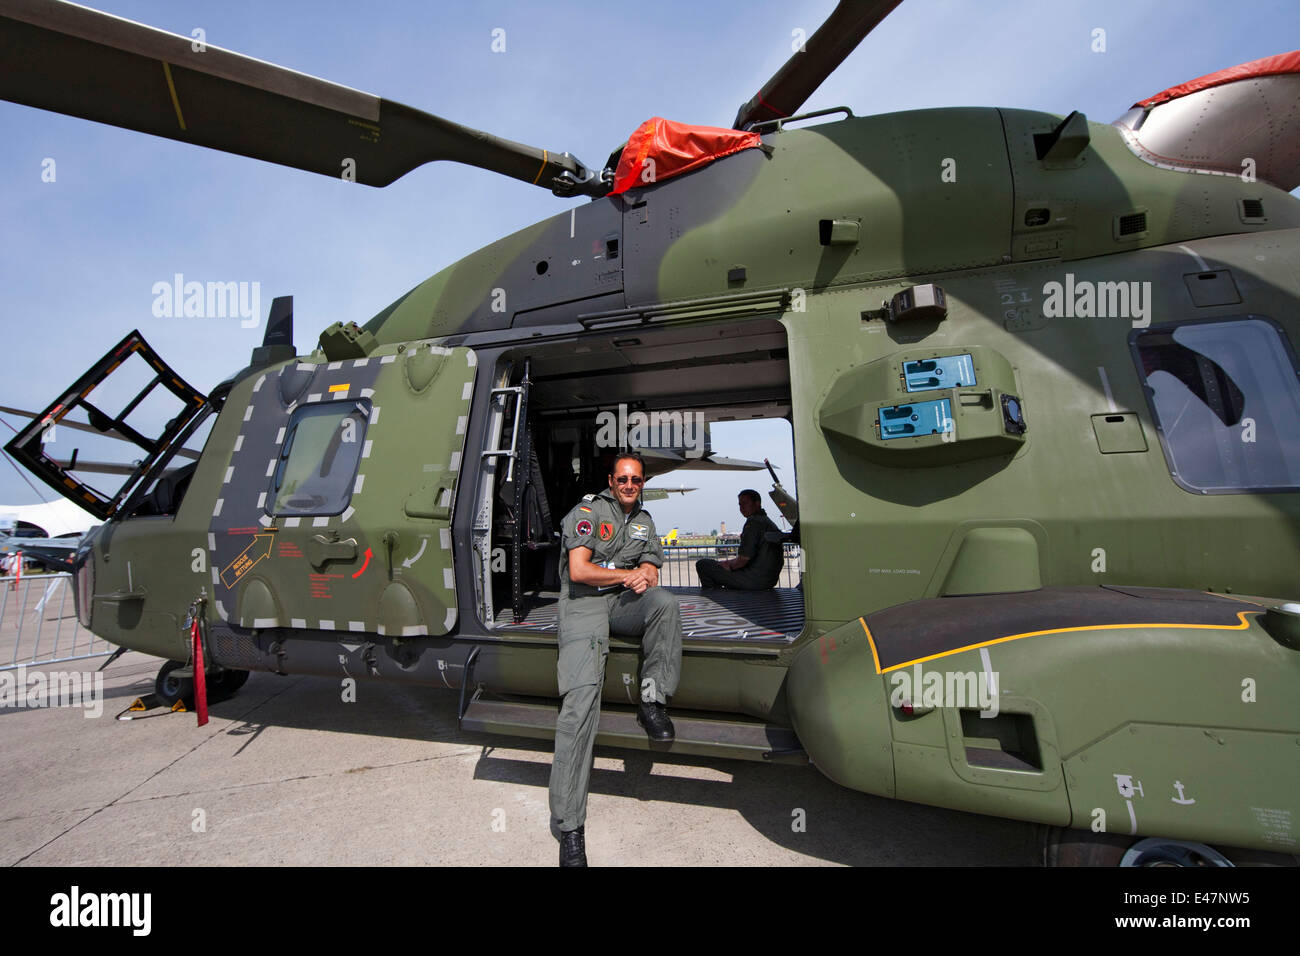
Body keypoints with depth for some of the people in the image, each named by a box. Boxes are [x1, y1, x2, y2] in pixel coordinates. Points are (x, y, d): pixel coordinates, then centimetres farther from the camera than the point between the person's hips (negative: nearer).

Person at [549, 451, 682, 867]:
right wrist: (627, 574, -6)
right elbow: (578, 571, -8)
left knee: (664, 601, -31)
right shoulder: (588, 510, 1)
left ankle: (653, 700, -22)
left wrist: (644, 581, -9)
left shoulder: (644, 521, 19)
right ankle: (570, 825, -21)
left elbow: (650, 572, 15)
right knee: (582, 692, -24)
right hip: (584, 602, -5)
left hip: (625, 601, 5)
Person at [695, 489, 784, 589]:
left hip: (754, 580, -10)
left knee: (702, 564, -5)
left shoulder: (753, 522, -15)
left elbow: (745, 558, -23)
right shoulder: (769, 522, 17)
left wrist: (730, 565, -3)